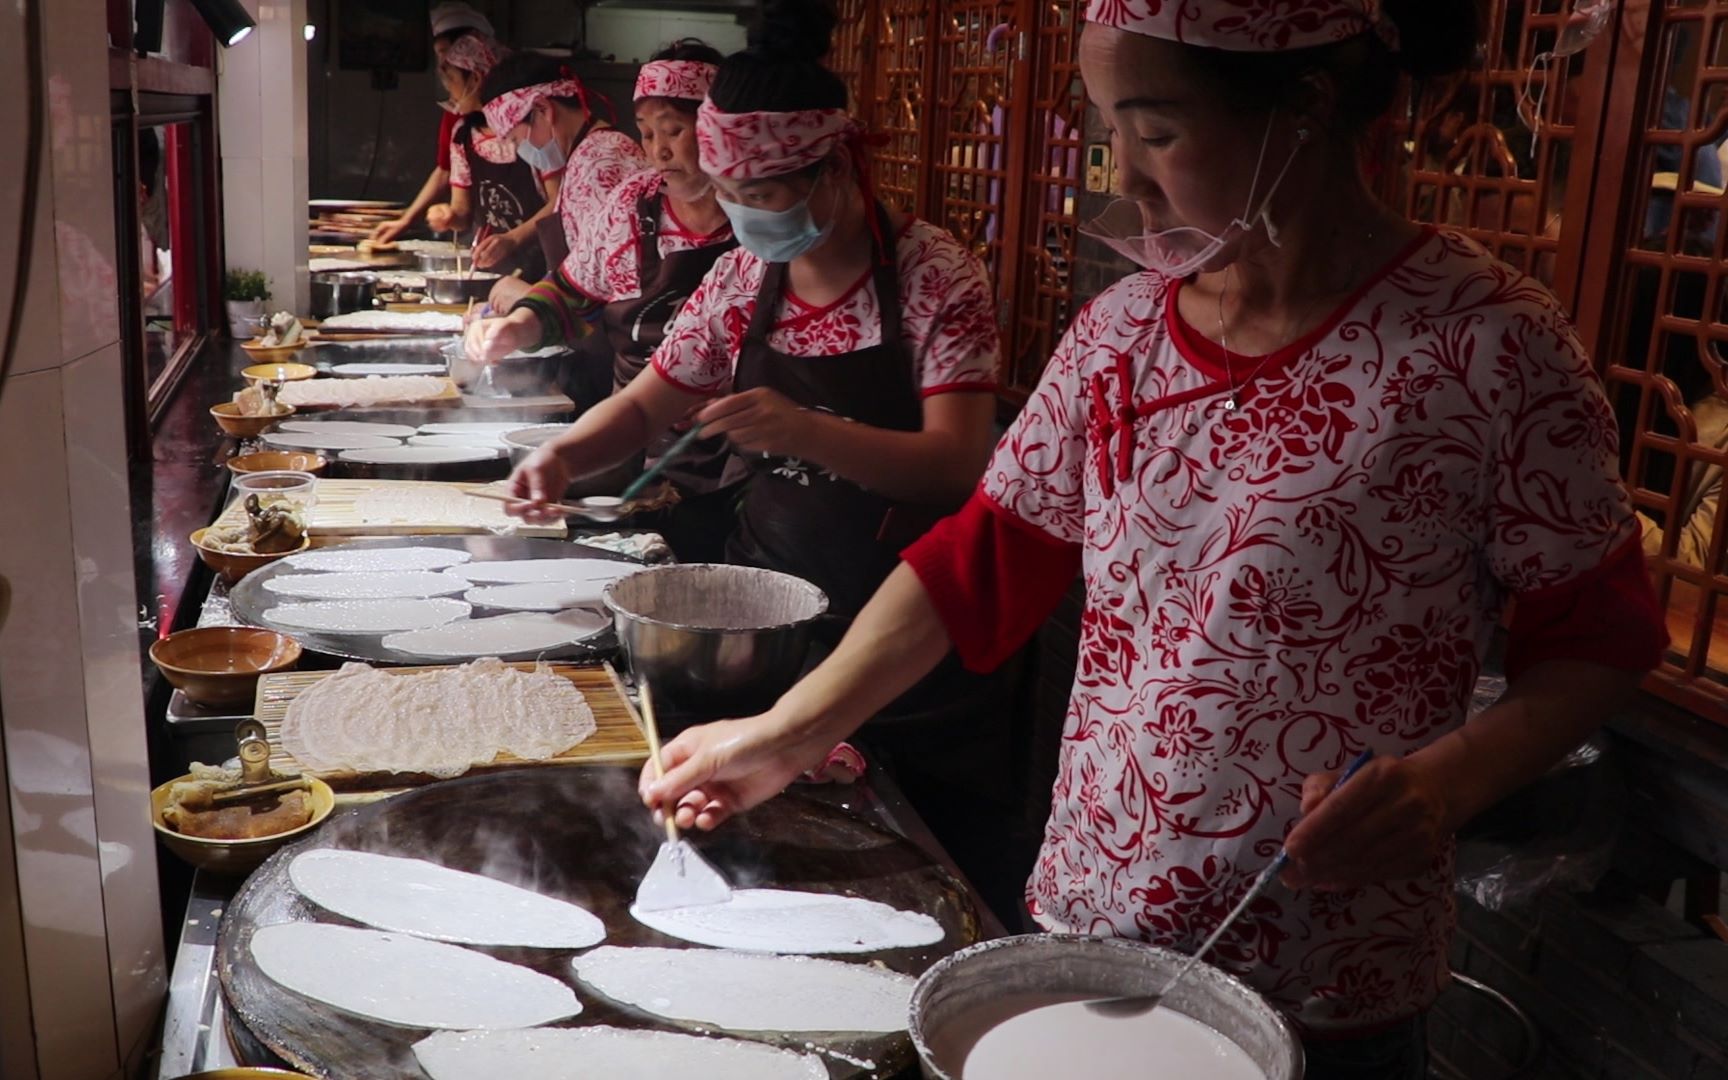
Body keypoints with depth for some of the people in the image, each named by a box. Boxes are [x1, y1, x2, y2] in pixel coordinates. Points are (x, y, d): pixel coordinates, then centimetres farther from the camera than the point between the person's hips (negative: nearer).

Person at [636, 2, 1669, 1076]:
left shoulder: (1486, 340, -15)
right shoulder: (1122, 330, -1)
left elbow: (1597, 632, -7)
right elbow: (984, 558, 3)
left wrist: (1447, 782, -25)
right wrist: (785, 737, 1)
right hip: (1082, 919, 4)